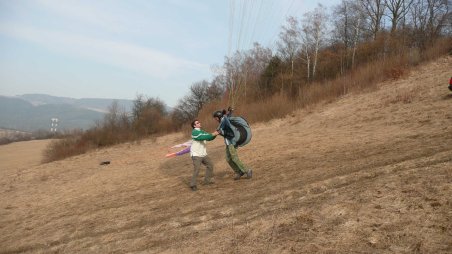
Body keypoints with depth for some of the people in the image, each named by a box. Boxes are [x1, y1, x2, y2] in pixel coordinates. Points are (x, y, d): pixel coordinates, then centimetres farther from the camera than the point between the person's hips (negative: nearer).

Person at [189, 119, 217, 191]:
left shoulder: (202, 131, 13)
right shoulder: (194, 132, -14)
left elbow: (209, 138, 8)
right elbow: (203, 137, -28)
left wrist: (215, 135, -11)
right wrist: (213, 134, -28)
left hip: (203, 154, 9)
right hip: (196, 155, -9)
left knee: (210, 165, 13)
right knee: (196, 170, -15)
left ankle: (207, 180, 26)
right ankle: (193, 185, -5)